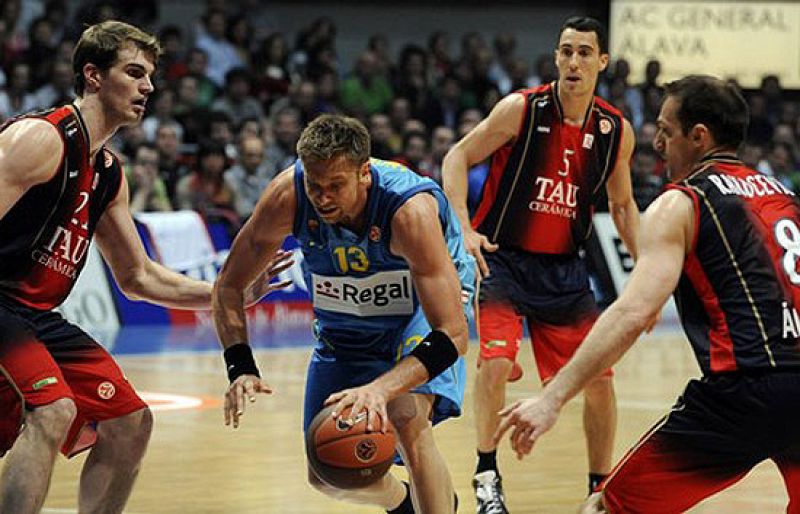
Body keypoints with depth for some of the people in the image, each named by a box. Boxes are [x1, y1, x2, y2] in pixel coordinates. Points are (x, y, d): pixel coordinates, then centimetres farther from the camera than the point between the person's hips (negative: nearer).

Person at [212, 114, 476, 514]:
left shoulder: (410, 209, -37)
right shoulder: (288, 195, -27)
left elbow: (453, 334, -39)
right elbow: (228, 287, -13)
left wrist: (380, 388, -53)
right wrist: (240, 370, -28)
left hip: (423, 307, -4)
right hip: (346, 323, 4)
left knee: (408, 419, -32)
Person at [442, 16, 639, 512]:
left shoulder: (617, 131, -1)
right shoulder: (521, 109, -12)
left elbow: (623, 205, 14)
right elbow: (458, 158, -8)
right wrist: (465, 228, -21)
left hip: (563, 268, 4)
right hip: (500, 258, -4)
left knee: (600, 378, 1)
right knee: (497, 361, -21)